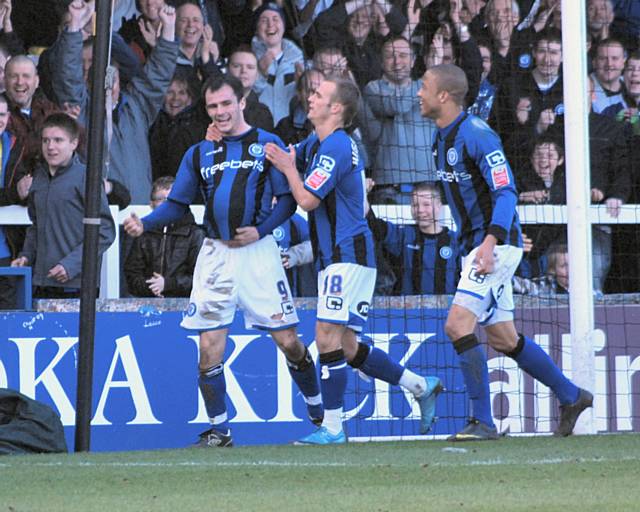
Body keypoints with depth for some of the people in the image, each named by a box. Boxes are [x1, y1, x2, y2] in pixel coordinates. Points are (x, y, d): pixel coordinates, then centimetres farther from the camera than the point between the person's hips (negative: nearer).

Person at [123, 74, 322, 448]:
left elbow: (289, 199, 1)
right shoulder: (199, 154, 12)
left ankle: (320, 414, 18)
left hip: (258, 251, -3)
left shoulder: (267, 144, 2)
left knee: (289, 342, -2)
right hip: (215, 255, 3)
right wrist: (145, 224, -5)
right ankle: (219, 432, 8)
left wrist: (260, 230, -13)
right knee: (209, 349, -3)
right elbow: (178, 204, 12)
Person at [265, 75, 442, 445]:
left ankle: (332, 428, -10)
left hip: (347, 255, -10)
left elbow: (307, 200, -19)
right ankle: (422, 387, 18)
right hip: (338, 257, 10)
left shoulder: (336, 147, -15)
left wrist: (288, 167, -3)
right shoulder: (316, 143, 17)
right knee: (348, 348, 11)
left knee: (328, 340, -12)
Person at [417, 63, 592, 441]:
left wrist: (490, 241, -34)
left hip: (497, 244, -10)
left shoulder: (477, 135, -17)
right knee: (503, 339, 13)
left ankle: (483, 422, -15)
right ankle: (571, 396, 27)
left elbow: (506, 192, -23)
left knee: (458, 324, -18)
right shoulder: (443, 137, 12)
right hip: (476, 245, 10)